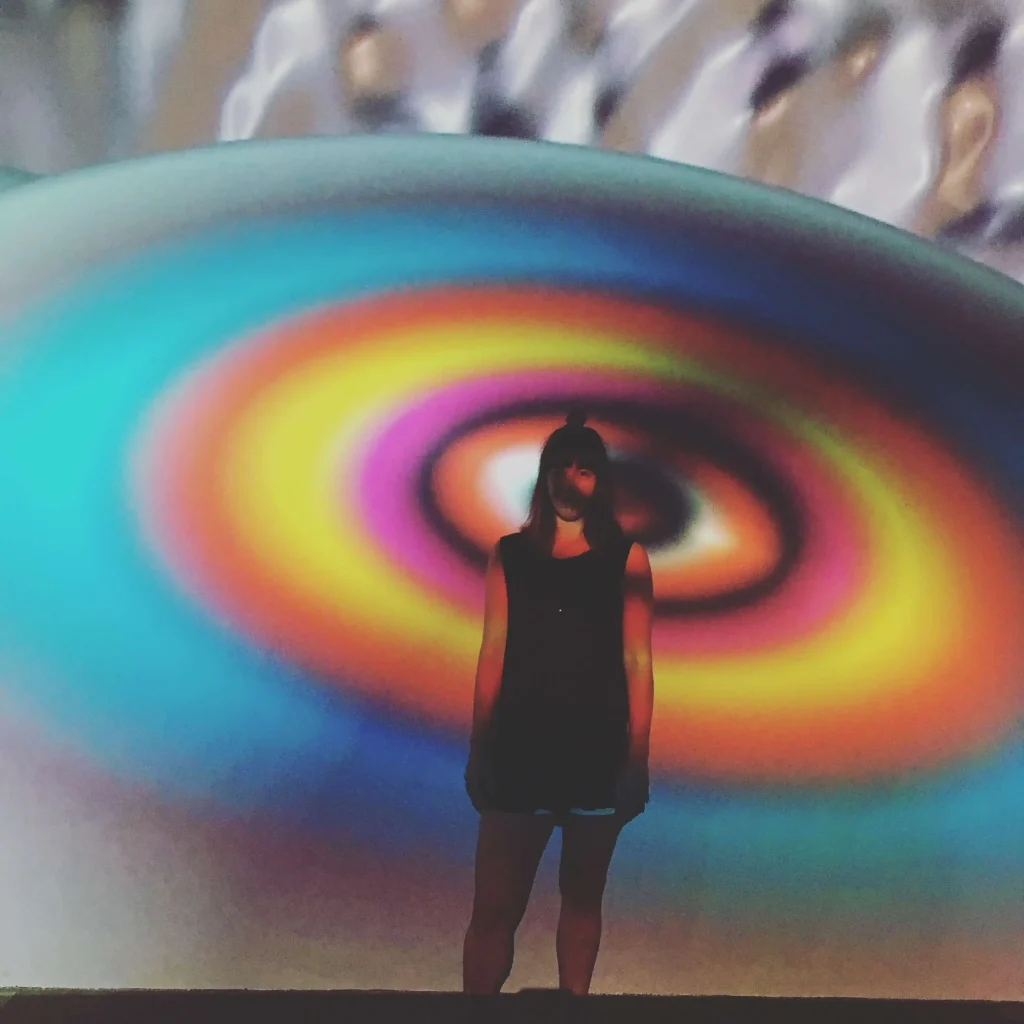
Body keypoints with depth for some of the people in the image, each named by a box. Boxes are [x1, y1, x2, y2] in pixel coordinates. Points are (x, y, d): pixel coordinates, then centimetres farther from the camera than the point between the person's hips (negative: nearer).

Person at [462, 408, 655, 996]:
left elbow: (637, 664, -1)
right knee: (495, 907, -2)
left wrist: (638, 760, -5)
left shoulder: (626, 559, 2)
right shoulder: (511, 555, 5)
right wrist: (478, 750, 2)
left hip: (599, 753, 0)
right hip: (521, 751, 0)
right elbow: (493, 655, 4)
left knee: (583, 895, 13)